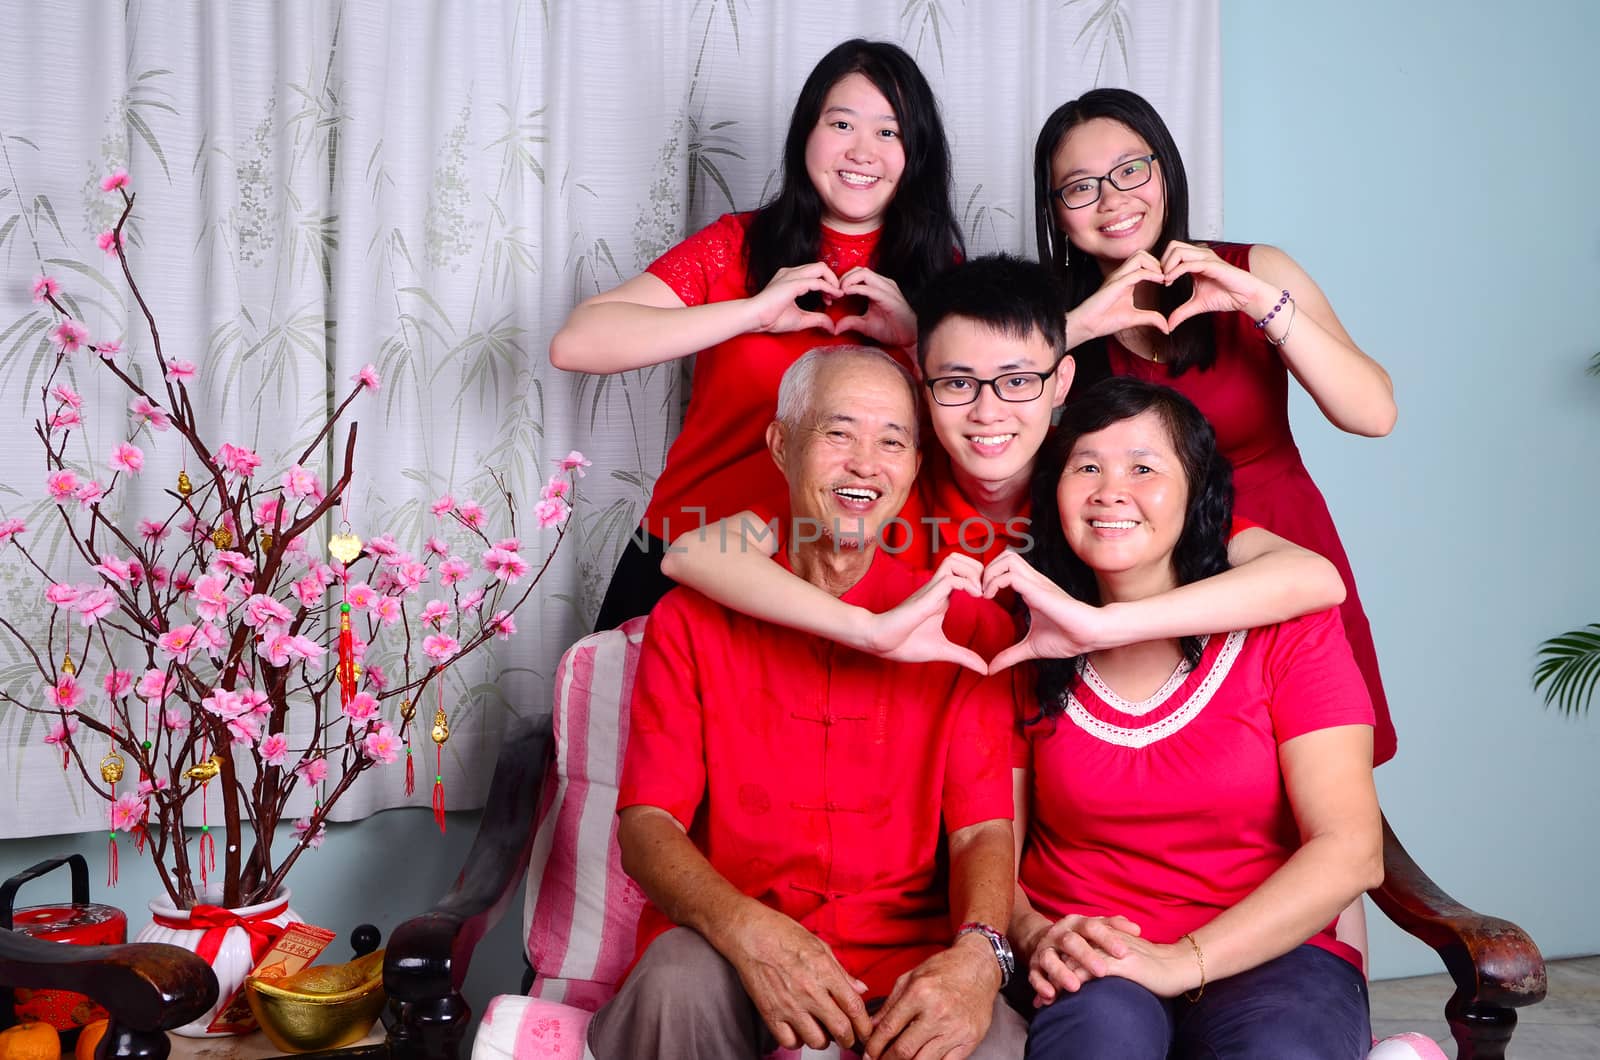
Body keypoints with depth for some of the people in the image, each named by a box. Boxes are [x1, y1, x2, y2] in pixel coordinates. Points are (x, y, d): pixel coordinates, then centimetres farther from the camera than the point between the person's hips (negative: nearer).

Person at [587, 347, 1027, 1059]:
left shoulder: (968, 627, 6)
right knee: (679, 982, -33)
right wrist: (748, 930, -25)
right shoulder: (692, 619, 4)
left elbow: (983, 828, 0)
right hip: (726, 952, 0)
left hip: (905, 963, 0)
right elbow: (645, 824, -3)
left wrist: (978, 953, -24)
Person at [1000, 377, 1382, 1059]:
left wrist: (1183, 962, -20)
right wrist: (1035, 938, -18)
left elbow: (1350, 850, -9)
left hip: (1267, 952, 0)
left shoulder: (1287, 627, -1)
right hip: (1086, 970, 0)